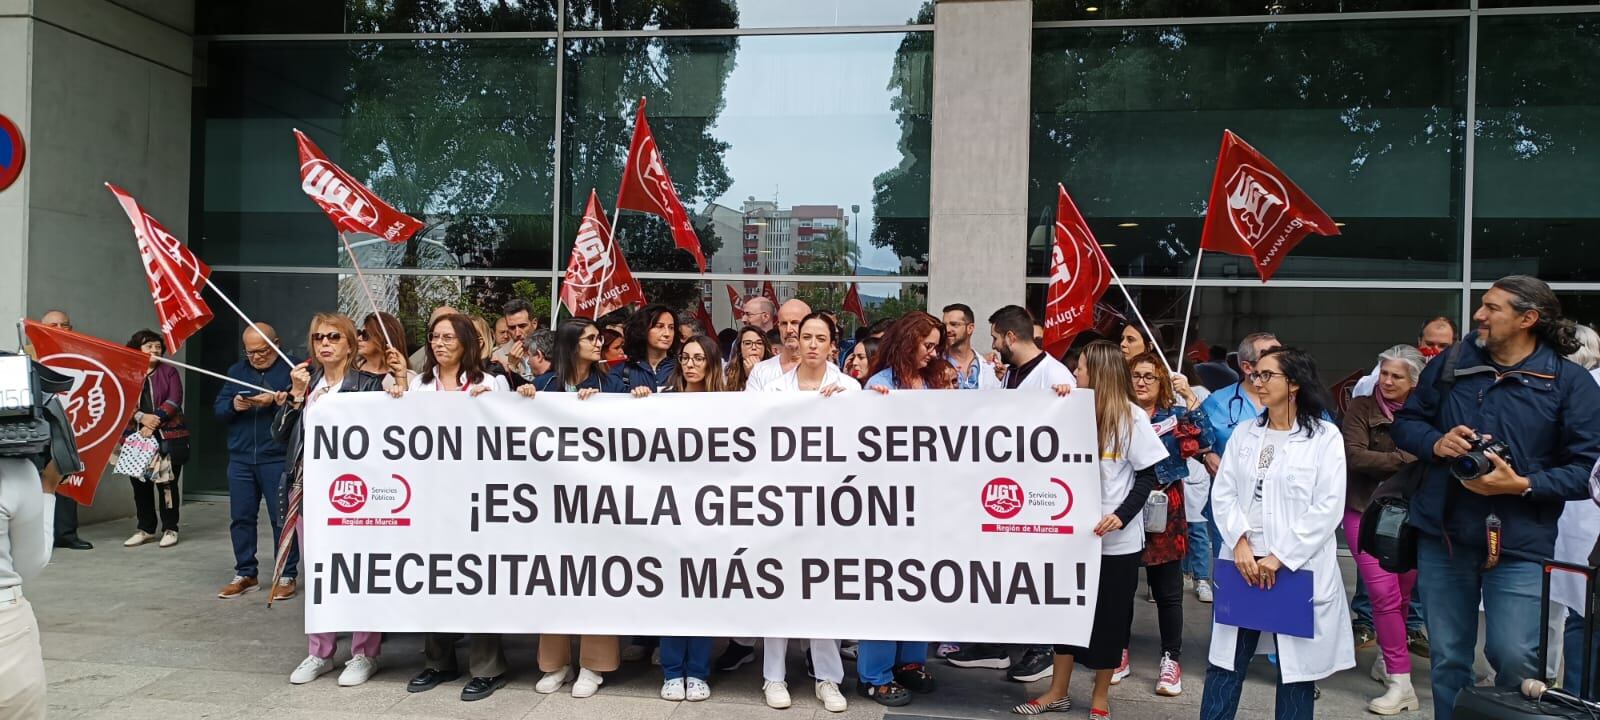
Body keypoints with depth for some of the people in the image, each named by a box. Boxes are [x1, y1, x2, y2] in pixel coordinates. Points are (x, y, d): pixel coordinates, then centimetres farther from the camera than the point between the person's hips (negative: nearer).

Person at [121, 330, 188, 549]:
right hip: (136, 437, 2)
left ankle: (170, 529, 8)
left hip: (168, 436, -2)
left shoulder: (169, 371, 5)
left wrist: (155, 421, -14)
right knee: (140, 483, 6)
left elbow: (174, 400, -4)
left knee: (167, 483, -1)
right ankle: (145, 528, 19)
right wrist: (142, 417, -15)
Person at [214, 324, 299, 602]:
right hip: (240, 459, 6)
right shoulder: (236, 371, 15)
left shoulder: (291, 369, -3)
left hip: (277, 459, -5)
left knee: (282, 518, -1)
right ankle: (245, 574, 21)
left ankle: (287, 576, 8)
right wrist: (233, 405, -10)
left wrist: (275, 402, -25)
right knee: (240, 517, 10)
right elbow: (218, 409, 11)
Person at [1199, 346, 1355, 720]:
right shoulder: (1245, 432, 11)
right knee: (1225, 664, 7)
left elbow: (1328, 507, -9)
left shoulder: (1324, 436, -2)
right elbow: (1222, 493, 5)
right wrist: (1240, 541, -11)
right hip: (1242, 564, 4)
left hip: (1299, 570, -3)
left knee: (1296, 668, 7)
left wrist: (1281, 556, -14)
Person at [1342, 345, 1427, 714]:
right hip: (1367, 511, -2)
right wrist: (1407, 460, -15)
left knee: (1401, 594, 11)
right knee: (1384, 592, -10)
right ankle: (1401, 683, -3)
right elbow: (1354, 456, -14)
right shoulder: (1361, 408, -3)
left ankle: (1387, 659, 35)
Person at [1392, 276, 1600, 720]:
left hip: (1517, 545, -3)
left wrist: (1523, 484, -20)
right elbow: (1406, 422, 14)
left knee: (1514, 659, -3)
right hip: (1442, 537, 3)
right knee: (1448, 660, 12)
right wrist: (1436, 443, -7)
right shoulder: (1452, 363, 5)